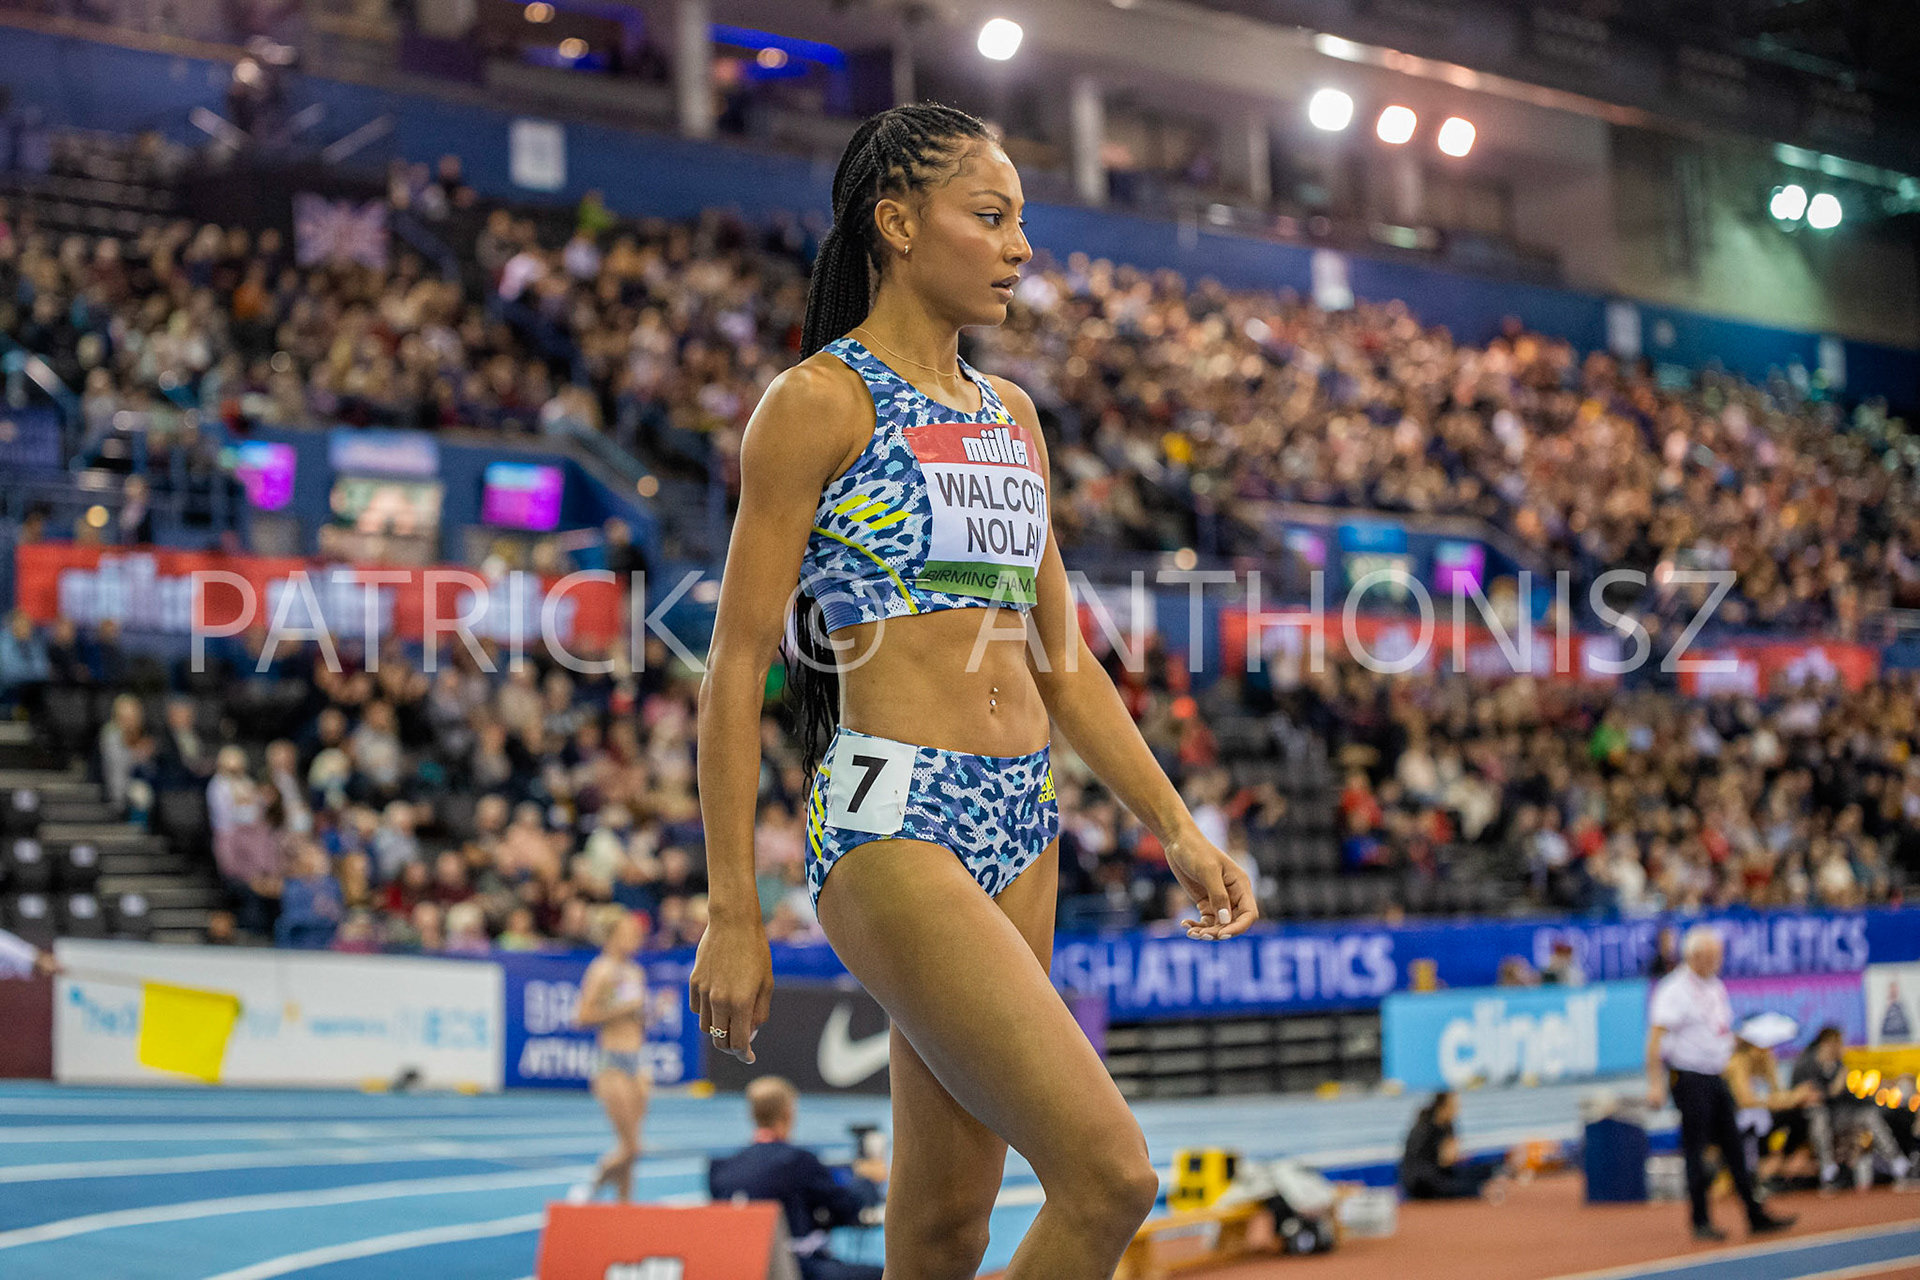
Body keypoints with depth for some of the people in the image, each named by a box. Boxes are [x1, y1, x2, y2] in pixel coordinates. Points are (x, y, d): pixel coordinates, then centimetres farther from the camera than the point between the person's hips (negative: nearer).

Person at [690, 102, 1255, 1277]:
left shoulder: (1012, 416, 16)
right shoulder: (821, 403, -6)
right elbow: (737, 667, -8)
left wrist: (1177, 827, 14)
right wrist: (733, 915, -11)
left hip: (1020, 827, 8)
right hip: (892, 825, -7)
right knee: (1112, 1176, -16)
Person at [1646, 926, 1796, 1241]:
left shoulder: (1716, 987, 14)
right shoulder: (1674, 990, -12)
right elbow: (1655, 1040, -18)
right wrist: (1655, 1084, -23)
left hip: (1716, 1077, 8)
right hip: (1690, 1078, -8)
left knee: (1734, 1149, 8)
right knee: (1696, 1151, -3)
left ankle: (1755, 1216, 13)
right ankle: (1701, 1222, 5)